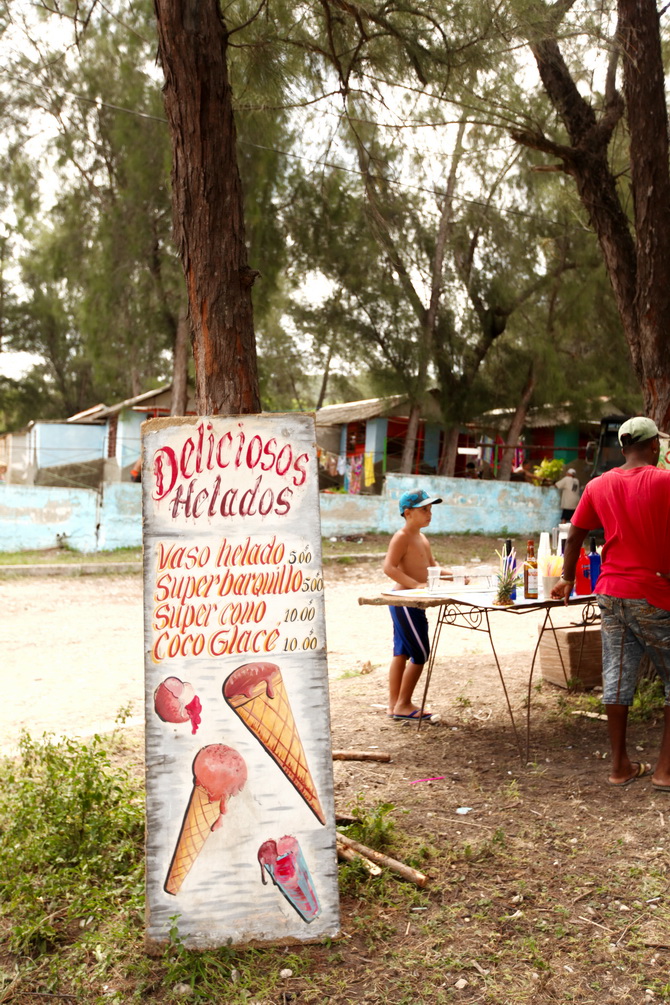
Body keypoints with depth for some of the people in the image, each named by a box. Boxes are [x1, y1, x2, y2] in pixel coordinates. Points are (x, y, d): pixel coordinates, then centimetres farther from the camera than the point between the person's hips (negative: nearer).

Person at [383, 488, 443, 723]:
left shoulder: (422, 538, 17)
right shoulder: (402, 537, -14)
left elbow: (431, 568, 22)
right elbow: (389, 567, -24)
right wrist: (416, 584, -31)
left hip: (412, 601, 10)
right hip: (405, 600, -10)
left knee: (402, 652, 11)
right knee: (420, 652, -6)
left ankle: (394, 704, 17)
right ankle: (403, 705, 1)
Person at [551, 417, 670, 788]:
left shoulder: (598, 485, 5)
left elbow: (574, 535, 10)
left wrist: (567, 577, 21)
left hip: (610, 592, 5)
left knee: (617, 678, 9)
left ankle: (620, 765, 17)